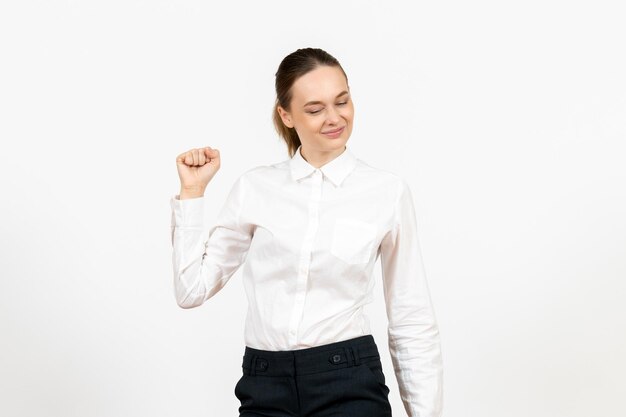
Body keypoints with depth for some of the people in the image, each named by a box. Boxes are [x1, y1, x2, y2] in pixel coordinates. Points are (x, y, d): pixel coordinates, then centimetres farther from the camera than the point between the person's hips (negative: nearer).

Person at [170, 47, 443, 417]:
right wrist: (193, 191, 1)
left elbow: (412, 319, 2)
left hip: (349, 385, -2)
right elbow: (192, 289, 4)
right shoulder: (255, 186, 3)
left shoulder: (388, 191, -2)